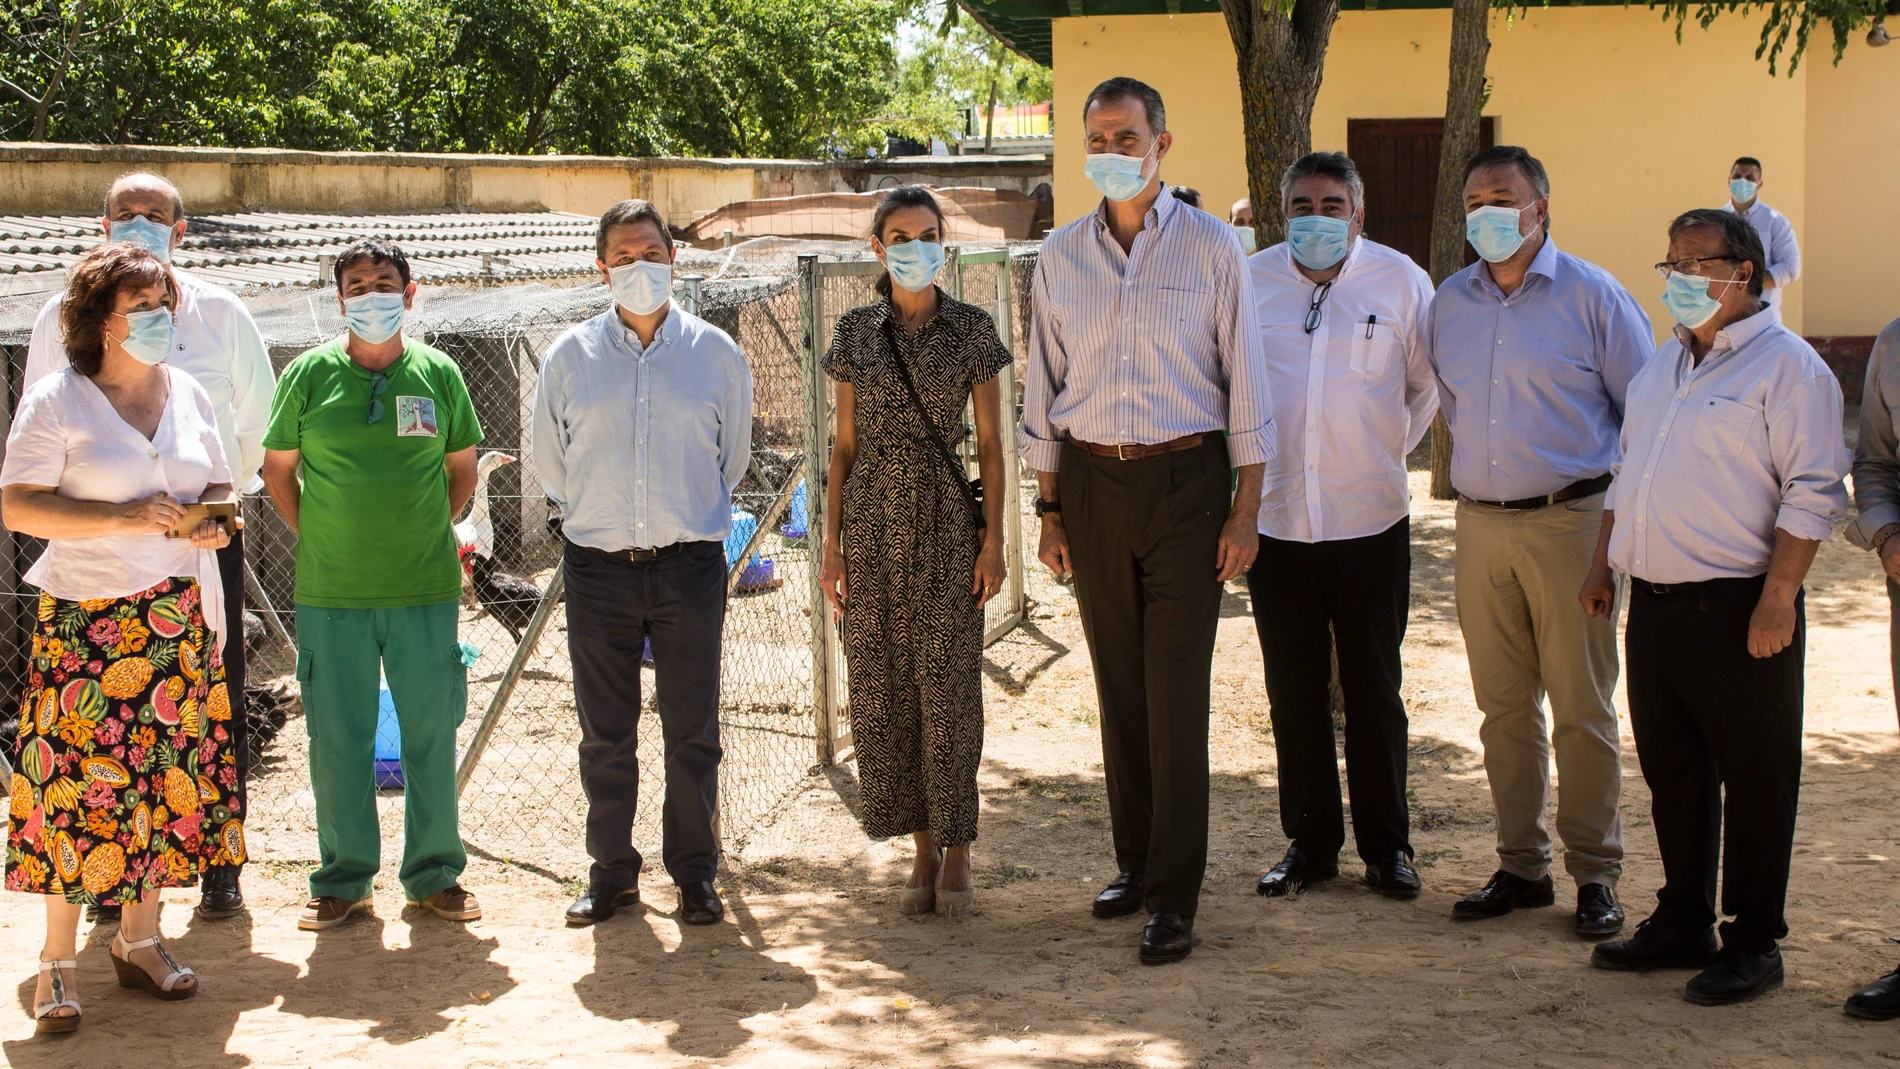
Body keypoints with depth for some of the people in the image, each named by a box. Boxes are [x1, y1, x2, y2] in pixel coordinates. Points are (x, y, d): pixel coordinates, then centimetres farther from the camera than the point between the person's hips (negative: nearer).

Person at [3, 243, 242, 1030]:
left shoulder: (189, 395, 11)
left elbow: (218, 486, 21)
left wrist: (214, 522, -3)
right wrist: (123, 518, -19)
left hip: (179, 615, 5)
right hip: (87, 618, -5)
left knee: (169, 773, 6)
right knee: (80, 780, -6)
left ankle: (140, 940, 20)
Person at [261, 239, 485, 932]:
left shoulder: (438, 373, 5)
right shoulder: (310, 373, 1)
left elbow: (462, 468, 15)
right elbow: (277, 468, 10)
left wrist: (424, 532, 8)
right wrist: (317, 537, 4)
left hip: (424, 588, 1)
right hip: (330, 590, -1)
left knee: (433, 732, 5)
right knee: (337, 738, 5)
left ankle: (435, 874, 18)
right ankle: (342, 880, 18)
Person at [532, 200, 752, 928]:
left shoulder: (714, 353, 3)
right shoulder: (569, 357, 4)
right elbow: (549, 460, 17)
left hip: (689, 565, -1)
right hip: (598, 568, 1)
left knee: (692, 731, 4)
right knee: (605, 734, 7)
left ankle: (695, 874, 16)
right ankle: (611, 873, 19)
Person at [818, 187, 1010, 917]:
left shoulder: (971, 329, 2)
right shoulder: (855, 333, 7)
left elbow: (990, 443, 3)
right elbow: (844, 445, 9)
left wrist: (993, 537, -5)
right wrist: (831, 543, 4)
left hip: (945, 519, -2)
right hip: (874, 521, 2)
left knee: (947, 685, -2)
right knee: (883, 686, 3)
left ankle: (956, 848, 10)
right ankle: (922, 846, 14)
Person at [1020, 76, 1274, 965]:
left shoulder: (1211, 248, -1)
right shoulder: (1060, 257, 8)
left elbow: (1245, 383, 0)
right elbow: (1043, 392, 12)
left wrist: (1246, 510, -4)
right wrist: (1050, 509, 9)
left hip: (1184, 477, -3)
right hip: (1093, 483, 3)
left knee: (1176, 691, -6)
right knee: (1118, 685, 9)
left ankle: (1173, 898, -1)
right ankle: (1135, 860, 22)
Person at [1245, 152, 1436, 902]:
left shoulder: (1400, 281, 0)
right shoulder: (1249, 282, 1)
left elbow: (1431, 383, 12)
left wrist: (1388, 451, 12)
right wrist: (1245, 462, 9)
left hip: (1371, 521, -1)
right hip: (1276, 522, 1)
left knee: (1374, 692, 7)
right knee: (1294, 693, 8)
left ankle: (1386, 845, 19)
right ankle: (1309, 842, 20)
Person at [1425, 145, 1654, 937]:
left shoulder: (1593, 296, -3)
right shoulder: (1450, 304, 10)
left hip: (1569, 521, -4)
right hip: (1480, 523, 5)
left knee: (1582, 708, -1)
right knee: (1504, 707, 9)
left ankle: (1596, 874, 8)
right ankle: (1521, 866, 18)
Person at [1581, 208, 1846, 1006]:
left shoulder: (1786, 366, -9)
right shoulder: (1663, 366, 17)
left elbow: (1814, 491, -14)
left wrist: (1778, 598, -19)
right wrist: (1603, 566, 18)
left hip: (1737, 607, -8)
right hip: (1654, 602, 8)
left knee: (1754, 780, 1)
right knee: (1671, 770, 14)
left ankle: (1753, 944, 10)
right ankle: (1682, 922, 27)